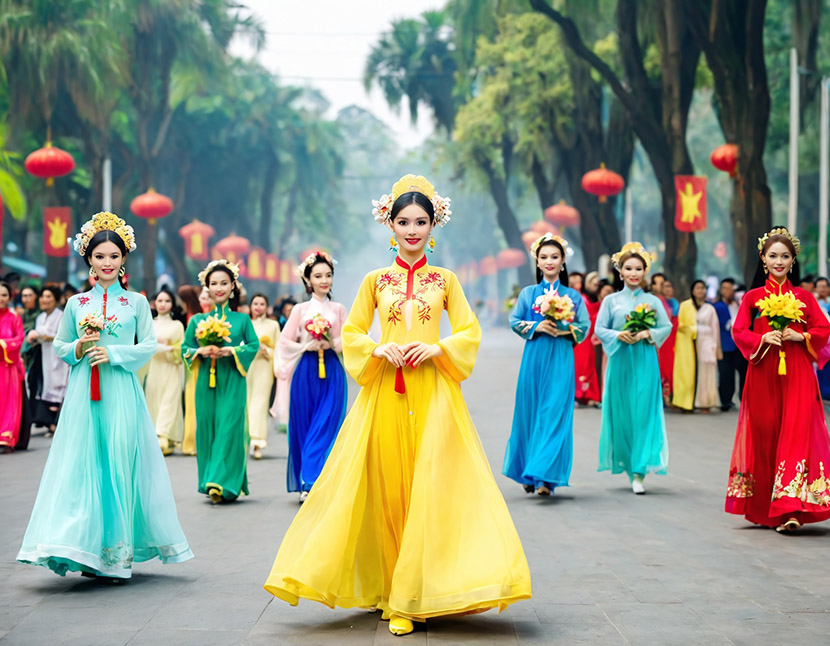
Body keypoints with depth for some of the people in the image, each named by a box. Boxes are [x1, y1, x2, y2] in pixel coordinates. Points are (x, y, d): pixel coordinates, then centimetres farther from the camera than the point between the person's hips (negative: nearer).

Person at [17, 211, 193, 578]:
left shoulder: (137, 302, 6)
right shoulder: (76, 304, 10)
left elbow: (148, 346, 3)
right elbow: (59, 345, 15)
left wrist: (113, 353, -10)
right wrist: (77, 349, -6)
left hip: (121, 393, -1)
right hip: (84, 394, 1)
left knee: (120, 462, -4)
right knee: (82, 462, -4)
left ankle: (116, 552, 2)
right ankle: (87, 550, 1)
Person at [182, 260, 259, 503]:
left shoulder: (242, 319, 5)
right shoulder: (198, 320, 8)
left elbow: (254, 345, 3)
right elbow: (185, 347, 10)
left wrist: (232, 351, -12)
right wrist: (200, 351, -10)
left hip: (232, 382, -2)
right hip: (206, 382, 2)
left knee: (229, 428, -10)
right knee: (207, 429, 3)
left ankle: (222, 482, -14)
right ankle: (210, 482, 13)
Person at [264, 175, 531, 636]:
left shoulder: (445, 280, 7)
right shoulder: (375, 281, 9)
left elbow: (470, 332, 5)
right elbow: (351, 333, 9)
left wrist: (437, 347, -11)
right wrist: (379, 349, -9)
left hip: (433, 393, -1)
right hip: (385, 392, 1)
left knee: (429, 488, -5)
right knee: (386, 489, 1)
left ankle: (415, 596, 1)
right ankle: (385, 587, 12)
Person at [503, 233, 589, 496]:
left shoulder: (572, 295, 8)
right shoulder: (528, 293, 10)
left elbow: (584, 326, 5)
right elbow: (514, 321, 5)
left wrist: (564, 330, -13)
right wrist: (536, 327, -11)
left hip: (560, 360, -1)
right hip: (533, 358, 1)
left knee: (554, 415, -9)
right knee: (529, 413, 3)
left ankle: (545, 477, -10)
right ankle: (528, 474, 15)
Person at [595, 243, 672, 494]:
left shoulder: (653, 301, 8)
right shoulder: (611, 301, 7)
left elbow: (667, 327, 6)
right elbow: (599, 328, 4)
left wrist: (647, 334, -10)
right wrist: (618, 335, -13)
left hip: (645, 363, -1)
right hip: (620, 361, 1)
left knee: (643, 414, -7)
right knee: (621, 414, 2)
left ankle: (639, 472, -8)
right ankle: (625, 462, 19)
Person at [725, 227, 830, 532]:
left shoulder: (804, 297, 9)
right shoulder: (753, 297, 8)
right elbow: (739, 331, 2)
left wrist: (799, 336, -11)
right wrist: (762, 338, -15)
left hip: (797, 374, 0)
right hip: (763, 374, 1)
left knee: (796, 433, -12)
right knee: (765, 435, 3)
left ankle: (790, 509, -17)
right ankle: (764, 507, 16)